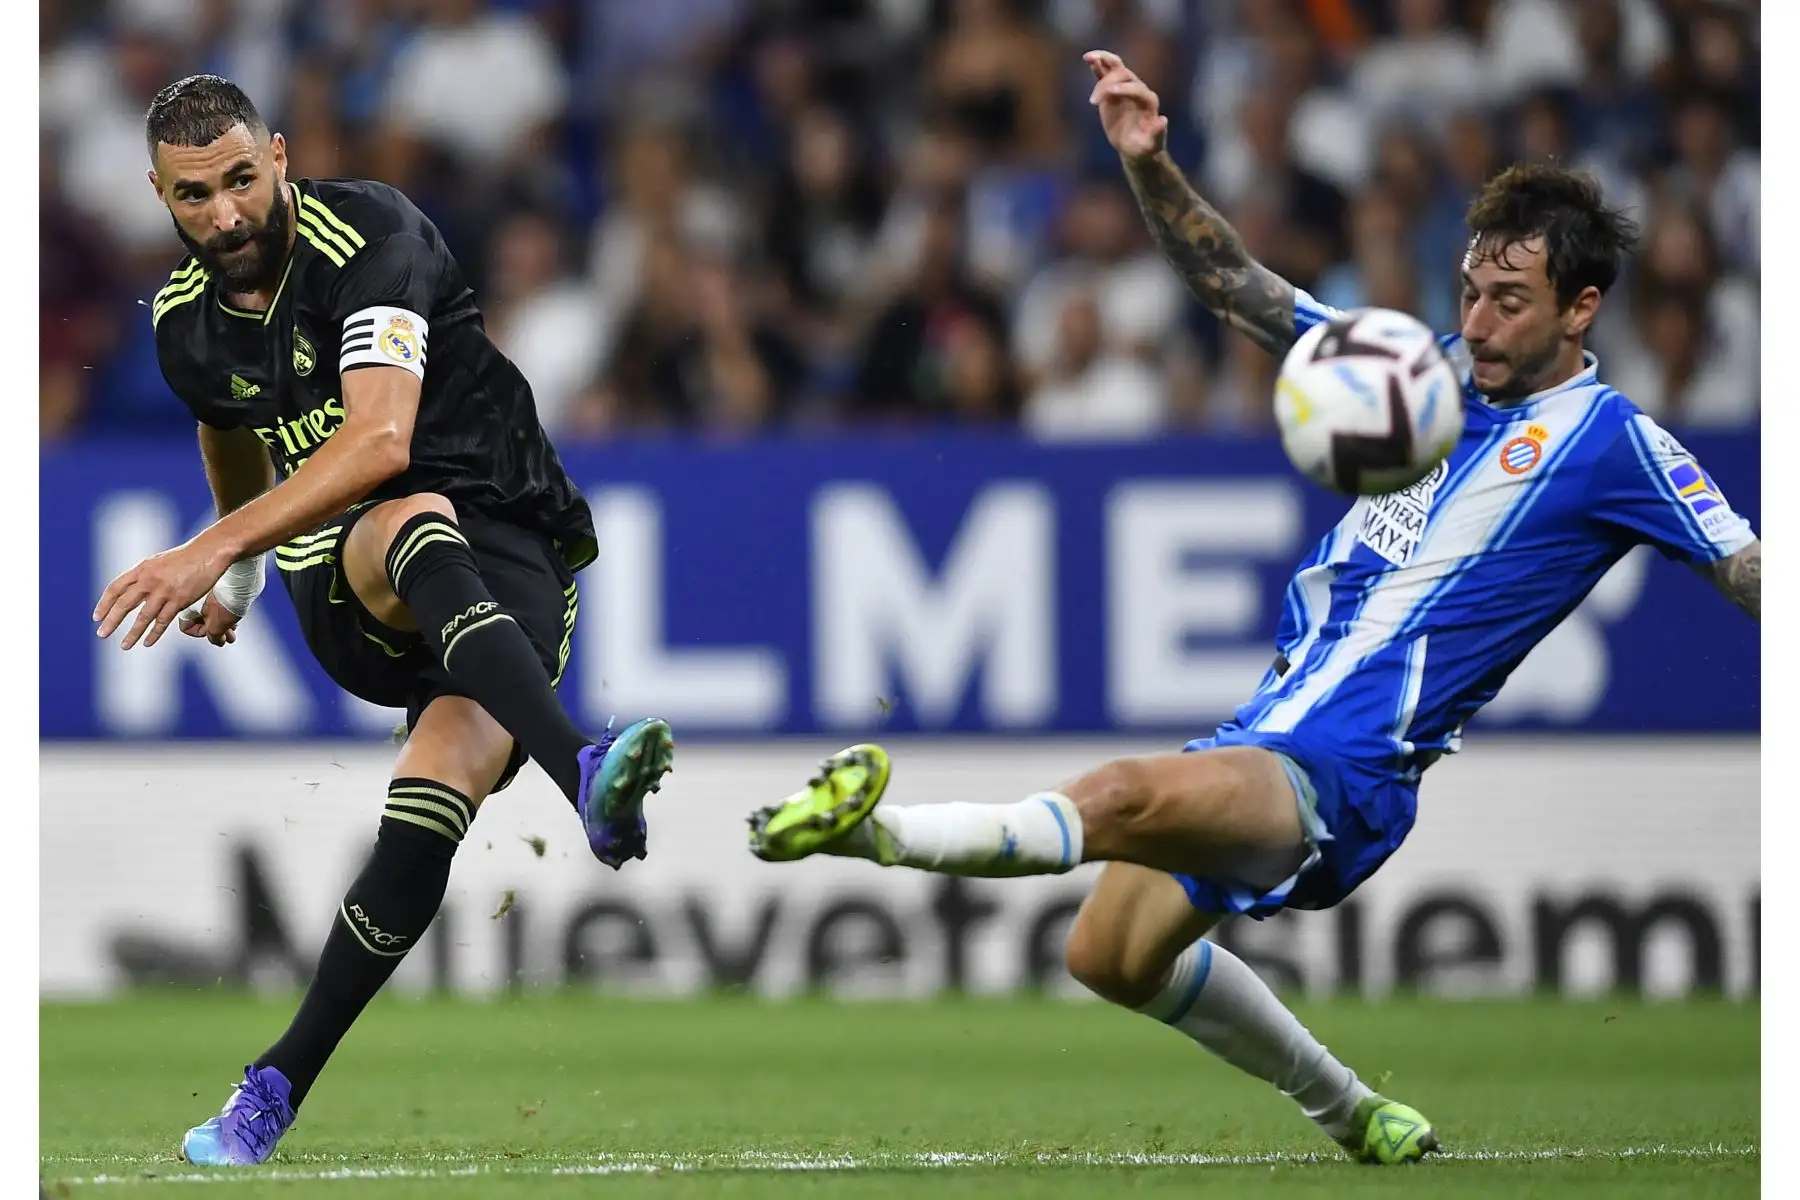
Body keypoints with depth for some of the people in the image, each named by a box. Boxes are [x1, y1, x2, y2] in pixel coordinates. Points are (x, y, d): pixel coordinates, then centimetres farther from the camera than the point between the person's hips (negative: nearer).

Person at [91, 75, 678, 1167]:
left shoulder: (369, 237, -14)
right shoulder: (185, 323, 8)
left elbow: (379, 440, -27)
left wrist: (215, 550, -33)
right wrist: (238, 575, 47)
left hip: (507, 556, -3)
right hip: (343, 577, 3)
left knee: (421, 830, -30)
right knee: (417, 527, -39)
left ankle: (280, 1085, -19)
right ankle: (583, 770, -63)